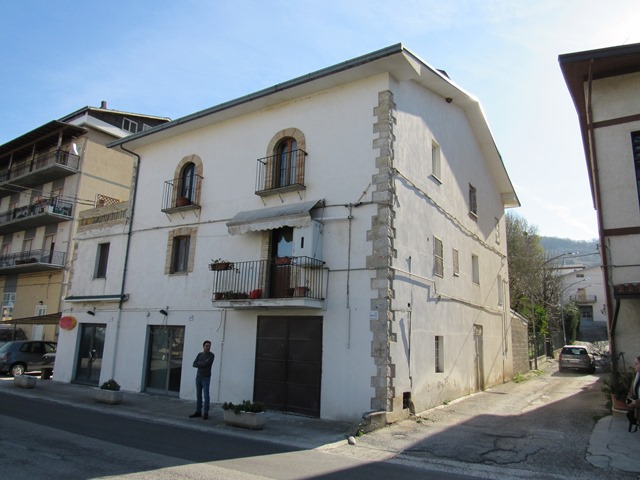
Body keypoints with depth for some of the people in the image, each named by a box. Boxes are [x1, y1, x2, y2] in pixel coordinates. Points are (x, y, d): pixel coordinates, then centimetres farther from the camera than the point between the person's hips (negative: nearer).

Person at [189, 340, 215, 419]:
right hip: (198, 377, 5)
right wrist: (202, 364, -15)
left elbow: (206, 364, -21)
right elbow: (194, 365, -3)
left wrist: (199, 363, -5)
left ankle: (205, 413, -3)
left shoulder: (211, 355, -7)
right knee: (198, 395, 9)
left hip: (206, 378, -5)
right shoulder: (199, 354, 9)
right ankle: (198, 412, 16)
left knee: (206, 395, -8)